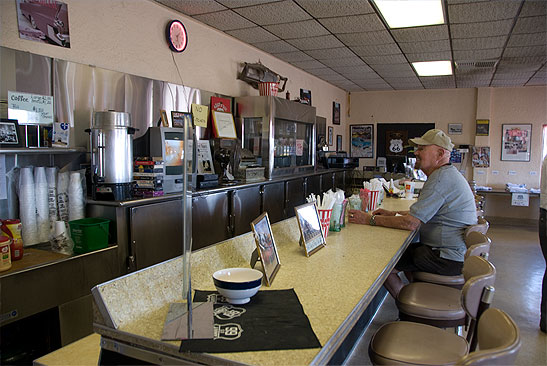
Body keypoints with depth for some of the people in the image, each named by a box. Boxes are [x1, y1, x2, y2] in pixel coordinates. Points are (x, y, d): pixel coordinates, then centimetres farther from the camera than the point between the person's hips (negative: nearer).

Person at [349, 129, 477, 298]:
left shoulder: (442, 178, -21)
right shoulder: (447, 174, 14)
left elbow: (411, 223, -24)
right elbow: (423, 213, 22)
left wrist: (370, 219, -17)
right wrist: (393, 213, 11)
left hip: (449, 259, -11)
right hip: (458, 252, 11)